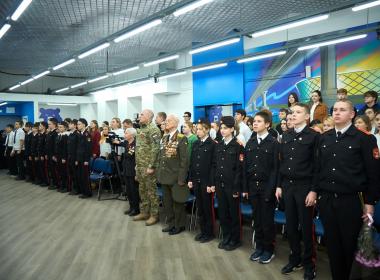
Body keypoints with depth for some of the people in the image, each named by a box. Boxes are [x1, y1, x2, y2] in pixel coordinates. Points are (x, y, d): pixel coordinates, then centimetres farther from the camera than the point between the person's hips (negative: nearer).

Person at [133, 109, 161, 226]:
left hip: (148, 166, -9)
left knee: (151, 190, 0)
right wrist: (137, 164, 18)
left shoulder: (153, 129, -13)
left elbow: (155, 149, -19)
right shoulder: (140, 129, 14)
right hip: (139, 166, 9)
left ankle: (154, 215, 11)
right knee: (142, 190, 16)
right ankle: (144, 212, 28)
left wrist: (151, 166, -21)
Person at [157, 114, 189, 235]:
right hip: (165, 176, 7)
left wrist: (181, 178, -18)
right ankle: (171, 223, 30)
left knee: (177, 202, 5)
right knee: (166, 201, 15)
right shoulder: (164, 138, 12)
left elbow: (184, 159, -15)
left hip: (175, 176, -7)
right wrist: (159, 173, 10)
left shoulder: (182, 138, -11)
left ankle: (179, 225, 20)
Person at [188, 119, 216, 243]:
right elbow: (191, 162, 11)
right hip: (196, 180, 6)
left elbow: (213, 165, -12)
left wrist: (210, 183, -15)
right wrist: (190, 179, 7)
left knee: (208, 208, 5)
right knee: (199, 207, 13)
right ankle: (202, 230, 25)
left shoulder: (212, 144, -9)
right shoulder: (195, 144, 10)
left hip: (206, 181, -6)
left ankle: (209, 232, 18)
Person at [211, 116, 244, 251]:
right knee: (222, 213, 12)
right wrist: (213, 183, 6)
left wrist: (236, 188, -15)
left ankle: (235, 240, 22)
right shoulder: (218, 146, 10)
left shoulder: (238, 146, -9)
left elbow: (240, 168, -12)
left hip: (232, 186, -5)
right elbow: (214, 165, 11)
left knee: (233, 213, 7)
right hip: (220, 185, 5)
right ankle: (226, 237, 28)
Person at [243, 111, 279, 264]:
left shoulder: (274, 143, -6)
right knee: (257, 218, 11)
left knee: (267, 219, 5)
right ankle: (259, 246, 26)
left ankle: (268, 249, 20)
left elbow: (275, 168, -10)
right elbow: (246, 166, 8)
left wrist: (271, 189, -15)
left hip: (267, 186, -4)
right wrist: (246, 188, 5)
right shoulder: (250, 143, 9)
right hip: (253, 186, 4)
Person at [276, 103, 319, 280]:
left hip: (304, 186, -5)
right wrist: (279, 185, 9)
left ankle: (309, 263, 23)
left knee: (306, 226, 5)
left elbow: (316, 165, -9)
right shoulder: (286, 136, 9)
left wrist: (313, 190, -13)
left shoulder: (313, 136, -7)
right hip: (287, 185, 5)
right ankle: (295, 259, 28)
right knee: (290, 225, 12)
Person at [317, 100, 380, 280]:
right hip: (326, 200, 4)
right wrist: (316, 191, 9)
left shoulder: (363, 139, -5)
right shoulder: (324, 138, 9)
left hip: (350, 201, -4)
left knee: (350, 245, 7)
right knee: (332, 244, 11)